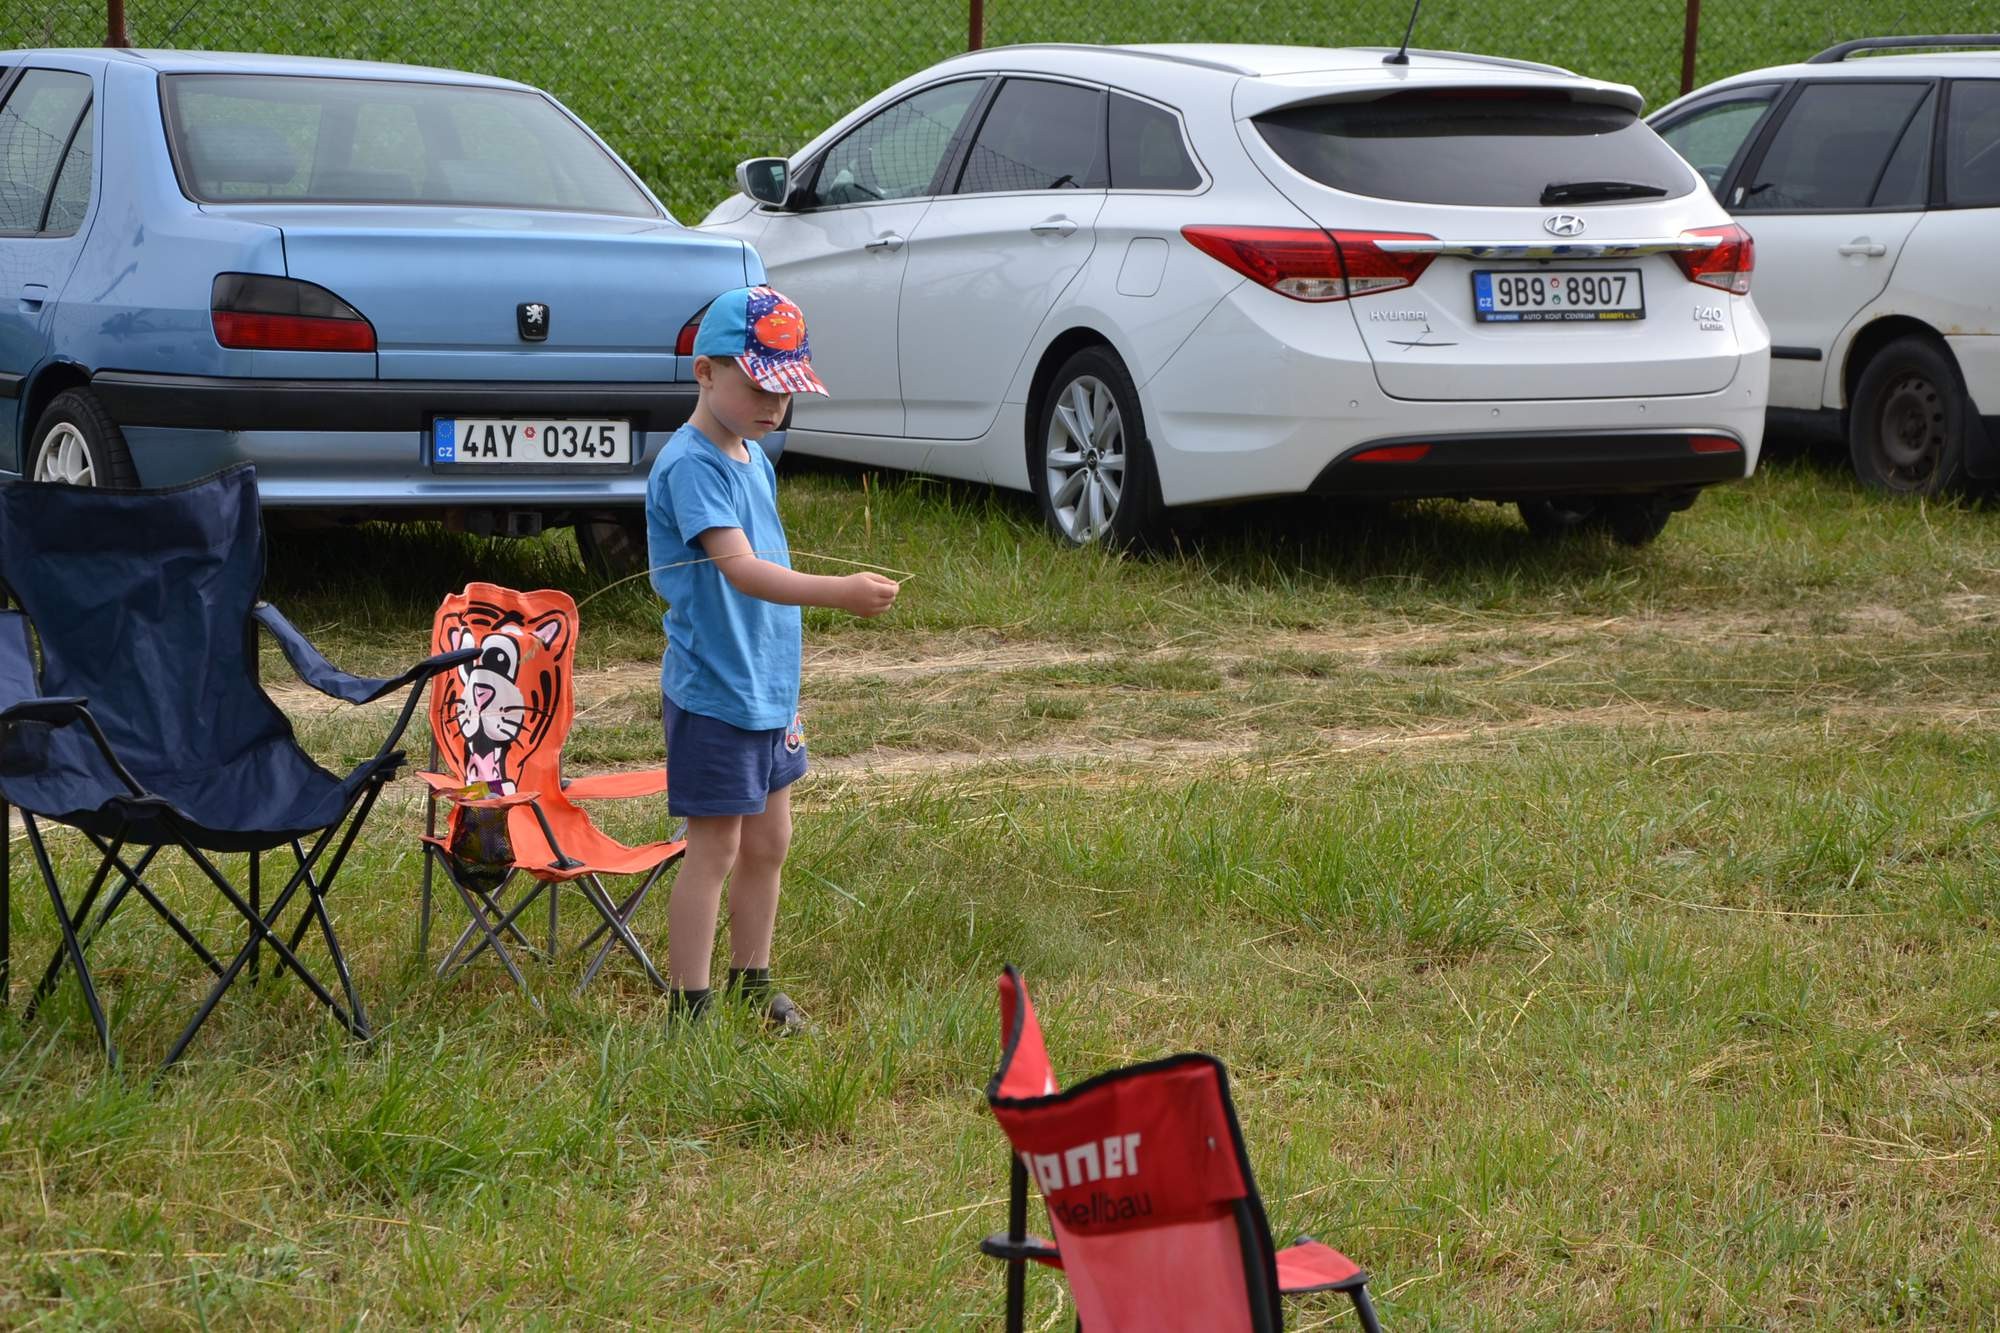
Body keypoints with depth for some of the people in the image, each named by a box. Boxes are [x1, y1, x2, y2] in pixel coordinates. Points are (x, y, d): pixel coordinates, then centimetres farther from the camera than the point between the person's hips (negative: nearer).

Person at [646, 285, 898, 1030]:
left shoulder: (753, 457, 10)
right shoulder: (691, 465, -20)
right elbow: (738, 568, -32)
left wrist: (783, 688, 17)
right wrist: (838, 592, -44)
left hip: (766, 689, 9)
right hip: (712, 692, -9)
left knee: (768, 842, 16)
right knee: (714, 851, -3)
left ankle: (751, 985, 30)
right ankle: (689, 1011, 6)